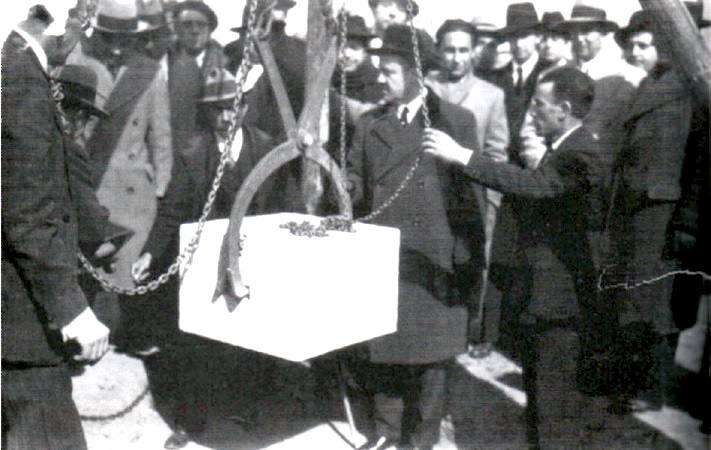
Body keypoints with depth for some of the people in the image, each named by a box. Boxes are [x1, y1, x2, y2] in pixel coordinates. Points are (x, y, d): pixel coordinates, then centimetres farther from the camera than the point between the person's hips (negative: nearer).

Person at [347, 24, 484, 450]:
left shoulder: (456, 120, -3)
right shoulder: (369, 124, 9)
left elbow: (470, 192, -4)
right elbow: (357, 186, 11)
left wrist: (470, 257, -7)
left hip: (433, 258, -3)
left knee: (430, 350, 7)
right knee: (383, 348, 12)